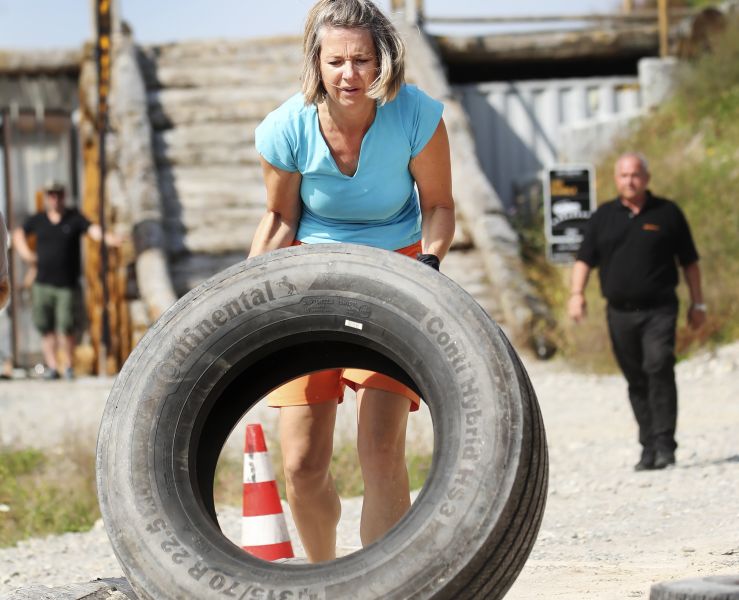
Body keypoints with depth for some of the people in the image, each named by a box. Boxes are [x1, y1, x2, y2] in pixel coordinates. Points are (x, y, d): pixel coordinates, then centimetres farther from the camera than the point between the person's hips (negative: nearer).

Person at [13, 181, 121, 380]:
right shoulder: (37, 220, 8)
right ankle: (52, 366, 10)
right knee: (45, 327, 1)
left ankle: (68, 366, 7)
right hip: (43, 283, 3)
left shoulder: (74, 218, 0)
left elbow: (92, 229, -17)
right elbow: (19, 234, 24)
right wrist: (25, 252, 7)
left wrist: (107, 237, -38)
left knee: (66, 327, -9)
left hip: (67, 285, -3)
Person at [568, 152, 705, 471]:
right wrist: (577, 293, -9)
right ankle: (648, 447, 14)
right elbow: (584, 259, 8)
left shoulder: (667, 213, 5)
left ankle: (665, 445, -18)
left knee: (659, 368, -19)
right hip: (620, 311, 3)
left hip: (659, 310, -3)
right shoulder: (603, 217, 10)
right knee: (636, 382, 6)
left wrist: (697, 303, 9)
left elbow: (689, 262, 10)